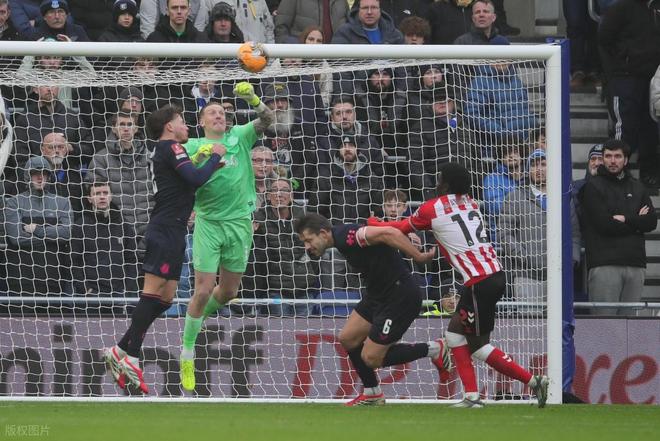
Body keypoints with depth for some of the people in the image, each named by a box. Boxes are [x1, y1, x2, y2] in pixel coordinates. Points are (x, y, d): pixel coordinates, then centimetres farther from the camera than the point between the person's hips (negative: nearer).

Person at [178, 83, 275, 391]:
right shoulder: (194, 146, 5)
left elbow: (267, 120, -5)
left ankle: (201, 318, 42)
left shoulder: (240, 137, 10)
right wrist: (198, 158, -25)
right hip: (208, 223, -3)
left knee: (228, 291, 11)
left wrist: (253, 100, -24)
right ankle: (187, 356, 1)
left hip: (239, 223, 3)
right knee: (203, 290, -10)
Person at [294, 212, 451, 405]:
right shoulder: (341, 237, 7)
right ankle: (372, 393, 25)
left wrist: (419, 257, -29)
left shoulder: (345, 236, -23)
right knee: (347, 338, 10)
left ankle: (432, 350, 7)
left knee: (371, 358, -5)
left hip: (400, 295, -10)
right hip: (378, 293, 10)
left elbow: (388, 233, -31)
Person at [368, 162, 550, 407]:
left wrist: (372, 223, 31)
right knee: (455, 332, 13)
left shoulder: (432, 209, -3)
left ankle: (533, 381, -2)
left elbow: (402, 228, 15)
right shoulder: (470, 203, 15)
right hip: (495, 274, 8)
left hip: (480, 283, -8)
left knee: (477, 345, 2)